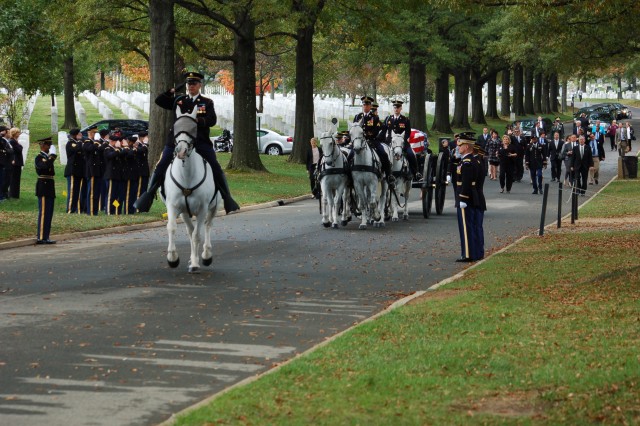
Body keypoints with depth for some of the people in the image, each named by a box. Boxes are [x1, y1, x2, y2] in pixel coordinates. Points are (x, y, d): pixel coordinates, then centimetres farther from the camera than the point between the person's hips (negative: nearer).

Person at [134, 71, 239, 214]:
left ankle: (227, 199, -3)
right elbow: (159, 101, 13)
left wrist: (198, 120, -22)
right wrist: (171, 91, -1)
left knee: (216, 168, -10)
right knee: (161, 166, -4)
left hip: (201, 140, -1)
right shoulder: (178, 100, 13)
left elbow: (212, 120, -5)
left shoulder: (207, 103, 8)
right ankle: (148, 196, 6)